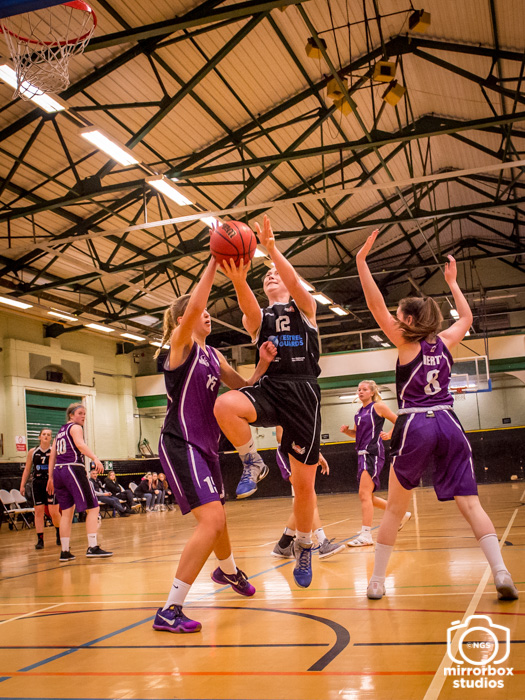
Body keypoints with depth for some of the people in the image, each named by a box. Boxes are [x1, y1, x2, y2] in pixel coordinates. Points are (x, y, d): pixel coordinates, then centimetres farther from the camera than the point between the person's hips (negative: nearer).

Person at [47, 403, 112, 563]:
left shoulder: (60, 431, 23)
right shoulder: (75, 427, -1)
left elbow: (52, 456, 22)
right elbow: (80, 444, -21)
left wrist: (51, 477, 25)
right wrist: (95, 458, -34)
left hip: (58, 471, 8)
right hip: (73, 469, -8)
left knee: (67, 512, 11)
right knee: (93, 508, -5)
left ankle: (64, 552, 10)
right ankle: (92, 547, -13)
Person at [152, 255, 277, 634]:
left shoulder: (213, 355, 14)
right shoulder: (181, 343, -8)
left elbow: (243, 387, 15)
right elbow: (193, 306, -28)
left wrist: (263, 364, -3)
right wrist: (214, 262, -28)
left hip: (206, 445, 8)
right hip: (181, 444, -8)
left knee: (217, 519, 25)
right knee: (211, 521, -20)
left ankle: (228, 570, 55)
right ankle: (169, 610, -14)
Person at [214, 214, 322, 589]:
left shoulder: (305, 307, 14)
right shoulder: (257, 316, 16)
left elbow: (294, 281, -9)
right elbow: (247, 302, -9)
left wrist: (271, 247, -20)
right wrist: (238, 279, -30)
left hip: (304, 393, -1)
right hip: (269, 390, 1)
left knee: (304, 483, 1)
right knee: (224, 406, -33)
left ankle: (304, 546, 25)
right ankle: (253, 463, -8)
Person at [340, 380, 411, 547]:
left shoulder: (378, 406, -3)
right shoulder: (359, 412, 17)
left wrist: (390, 434, -17)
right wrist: (346, 431, 8)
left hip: (373, 453, -9)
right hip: (362, 454, 9)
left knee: (364, 494, -16)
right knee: (367, 497, 13)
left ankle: (366, 534, -14)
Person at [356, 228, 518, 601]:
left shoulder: (407, 344, 0)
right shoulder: (445, 342, 11)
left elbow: (376, 305, -7)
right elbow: (467, 317, 32)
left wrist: (361, 260, -7)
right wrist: (453, 282, 39)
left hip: (415, 427, -3)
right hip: (449, 424, 3)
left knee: (395, 508, 8)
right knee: (470, 503, 1)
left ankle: (377, 581, 13)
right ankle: (502, 573, -12)